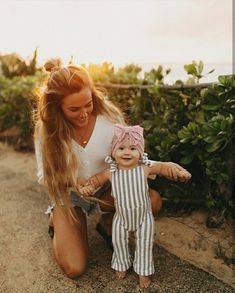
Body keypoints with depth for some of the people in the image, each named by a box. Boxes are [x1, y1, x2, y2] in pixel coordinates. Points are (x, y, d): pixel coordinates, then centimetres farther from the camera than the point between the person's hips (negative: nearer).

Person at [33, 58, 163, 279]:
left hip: (108, 188, 2)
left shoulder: (109, 117, -20)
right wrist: (73, 183, -28)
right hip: (70, 196, -1)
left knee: (153, 201, -24)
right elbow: (45, 176, -10)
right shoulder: (46, 130, -18)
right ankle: (57, 219, 21)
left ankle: (107, 223, 7)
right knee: (74, 269, -11)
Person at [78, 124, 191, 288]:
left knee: (144, 244, 14)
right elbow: (95, 180, -6)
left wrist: (181, 172, -32)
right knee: (119, 242, 19)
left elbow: (164, 167, -16)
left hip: (144, 217, -1)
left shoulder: (145, 168, -24)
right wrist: (87, 187, -27)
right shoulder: (111, 173, -19)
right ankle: (122, 264, 50)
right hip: (121, 217, 2)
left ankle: (143, 271, 41)